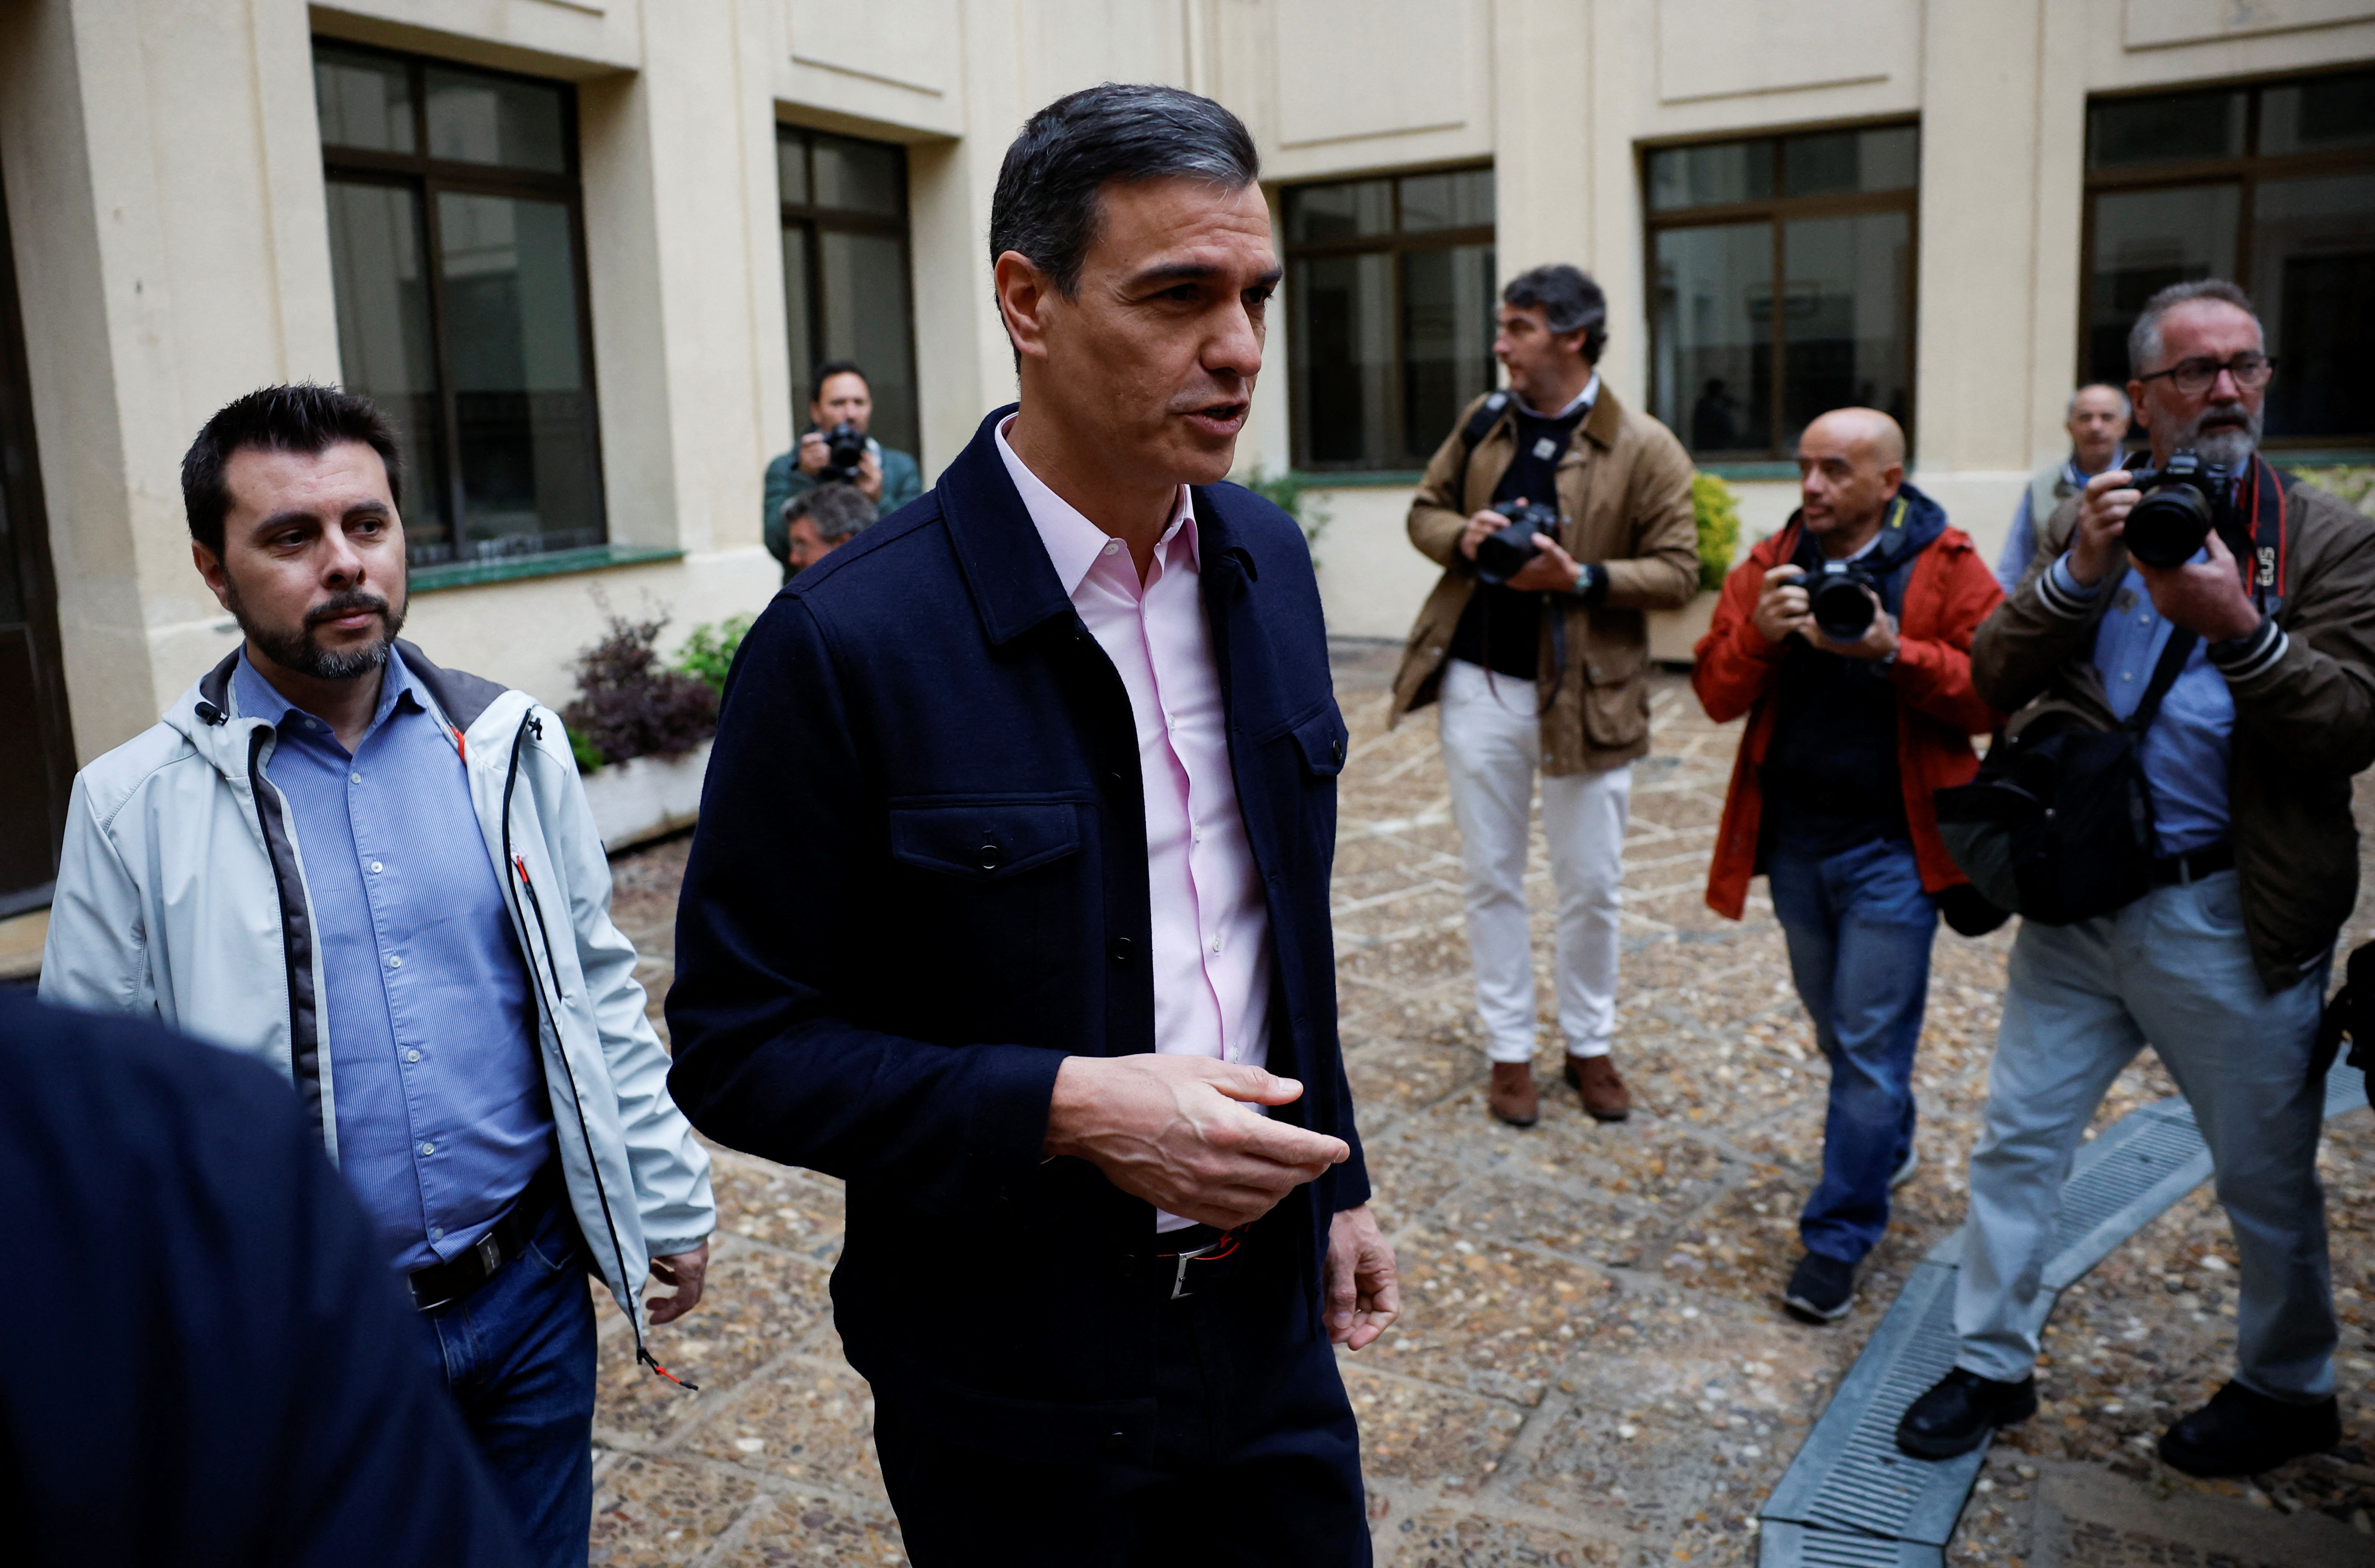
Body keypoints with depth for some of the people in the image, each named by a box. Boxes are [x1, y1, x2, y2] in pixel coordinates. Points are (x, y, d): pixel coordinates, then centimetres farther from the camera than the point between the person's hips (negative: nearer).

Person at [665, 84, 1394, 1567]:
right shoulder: (845, 641, -21)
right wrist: (1065, 1110, -26)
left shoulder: (1268, 561, -1)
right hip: (1019, 1389, -5)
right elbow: (740, 1046, -15)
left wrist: (1333, 1178, 12)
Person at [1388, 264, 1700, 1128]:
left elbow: (1678, 571, -8)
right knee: (1491, 878, 10)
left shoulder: (1645, 448, -8)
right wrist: (1460, 538, -8)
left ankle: (1590, 1046, 28)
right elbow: (1424, 508, 15)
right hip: (1480, 684, 4)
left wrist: (1582, 578, -23)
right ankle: (1509, 1052, 24)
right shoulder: (1483, 422, 5)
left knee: (1590, 886, 8)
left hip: (1584, 694, -3)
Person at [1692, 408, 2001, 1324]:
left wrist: (1894, 651, -24)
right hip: (1793, 839, 5)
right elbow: (1716, 694, 0)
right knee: (1838, 1031, 21)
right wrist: (1758, 634, -18)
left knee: (1871, 1045, -1)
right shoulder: (1771, 567, 3)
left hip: (1890, 847, -4)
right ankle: (1888, 1147, 46)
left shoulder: (1947, 571, -6)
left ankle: (1837, 1238, 9)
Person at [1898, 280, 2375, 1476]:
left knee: (2267, 1178, 12)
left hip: (2231, 922, -2)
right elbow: (1994, 681, -4)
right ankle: (1993, 1365, 27)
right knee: (2016, 1140, 10)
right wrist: (2079, 573, -19)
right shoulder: (2093, 522, 6)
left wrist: (2238, 627, -26)